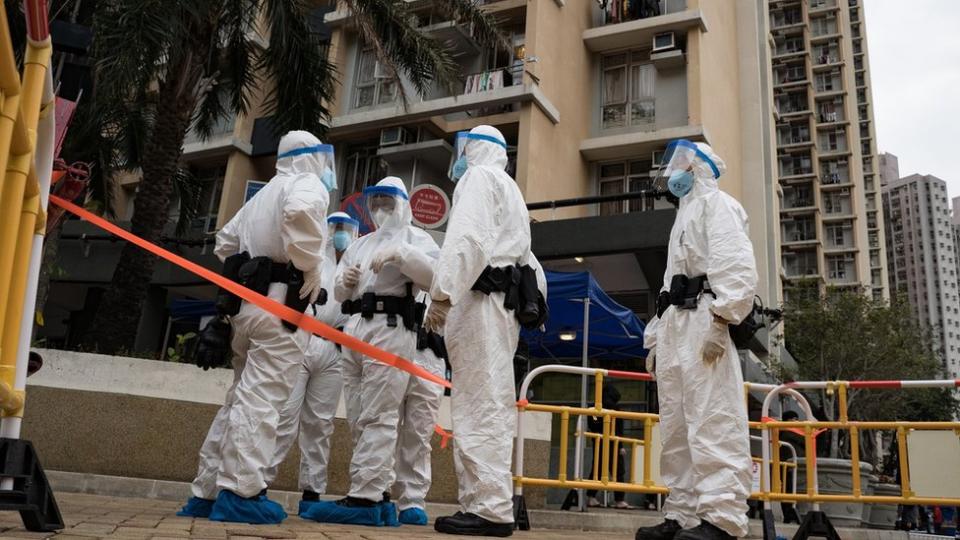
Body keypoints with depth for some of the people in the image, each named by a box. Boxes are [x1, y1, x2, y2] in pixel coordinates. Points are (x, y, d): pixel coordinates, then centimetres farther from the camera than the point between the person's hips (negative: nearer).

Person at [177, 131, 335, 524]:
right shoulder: (308, 184, 1)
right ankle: (240, 493, -10)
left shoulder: (263, 194, 28)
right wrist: (311, 271, -15)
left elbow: (225, 241, 31)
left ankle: (206, 493, 15)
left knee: (240, 398, 12)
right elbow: (300, 212, -24)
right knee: (261, 400, -10)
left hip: (248, 303, 8)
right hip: (281, 304, -8)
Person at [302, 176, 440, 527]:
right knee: (358, 418, 5)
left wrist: (400, 254, -18)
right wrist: (344, 281, 5)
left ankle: (364, 499, -14)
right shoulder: (359, 244, 27)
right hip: (354, 329, 8)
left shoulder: (414, 237, 8)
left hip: (390, 328, -8)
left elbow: (437, 273, -10)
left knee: (377, 417, -11)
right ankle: (378, 495, 9)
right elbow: (339, 294, 26)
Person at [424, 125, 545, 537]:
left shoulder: (478, 177, 4)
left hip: (481, 300, -10)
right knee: (488, 406, 5)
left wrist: (442, 294, -22)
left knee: (479, 406, -13)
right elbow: (527, 260, 26)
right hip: (503, 303, 10)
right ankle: (486, 504, 5)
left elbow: (467, 237, -15)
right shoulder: (511, 191, 33)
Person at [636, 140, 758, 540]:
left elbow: (737, 268, -12)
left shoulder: (716, 203, 4)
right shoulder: (684, 215, 33)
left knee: (712, 424, -15)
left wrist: (719, 321, -23)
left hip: (703, 320, -10)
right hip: (674, 324, 10)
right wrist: (656, 337, 23)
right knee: (677, 429, 6)